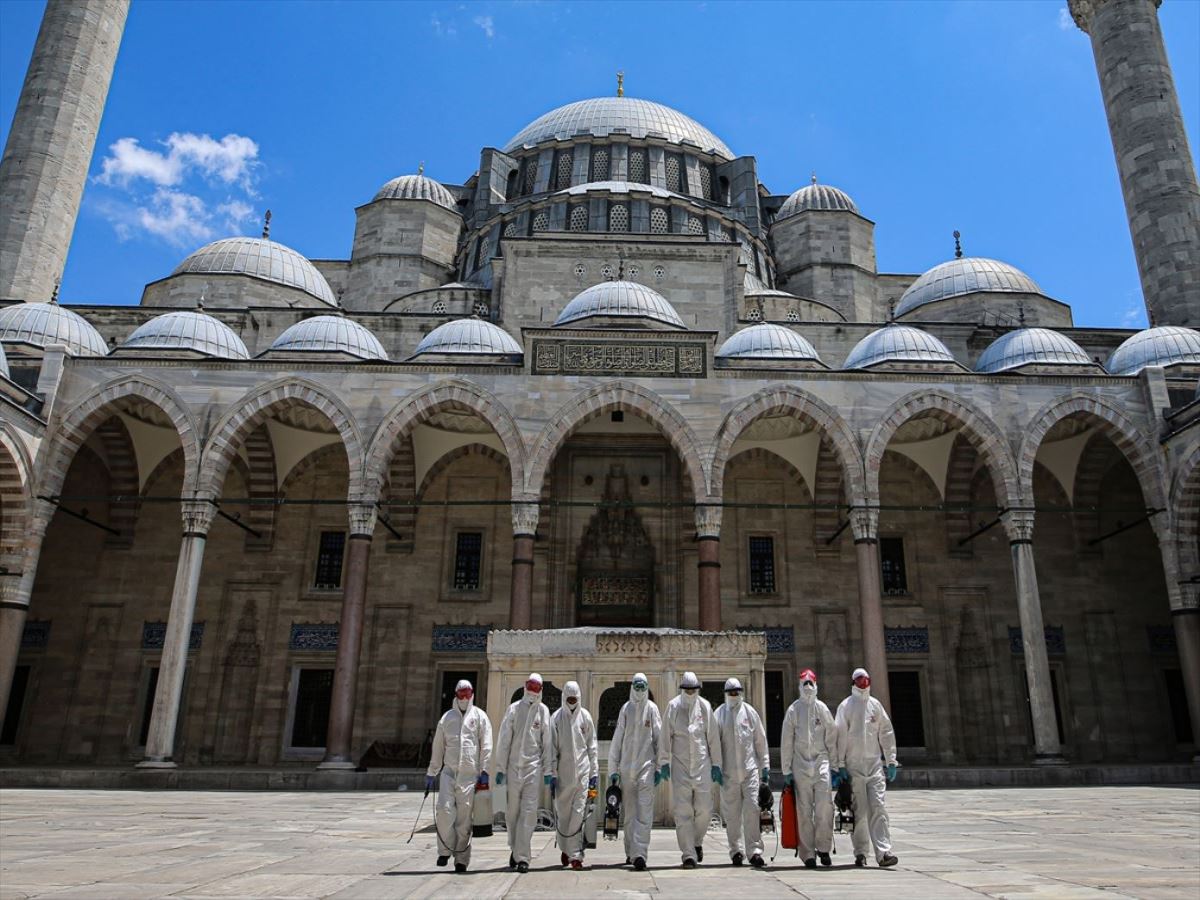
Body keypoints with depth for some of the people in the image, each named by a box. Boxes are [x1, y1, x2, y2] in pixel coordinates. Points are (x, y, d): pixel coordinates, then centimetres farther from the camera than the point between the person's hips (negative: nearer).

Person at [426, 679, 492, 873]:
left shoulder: (479, 716, 8)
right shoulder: (447, 717, 15)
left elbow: (486, 746, 2)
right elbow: (438, 747, 18)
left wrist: (484, 771, -6)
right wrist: (431, 773, 15)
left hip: (470, 774, -2)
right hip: (449, 771, 2)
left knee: (464, 817, -1)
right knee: (444, 809, -13)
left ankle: (461, 858, 10)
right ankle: (445, 850, 7)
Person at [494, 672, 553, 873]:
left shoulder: (543, 711, 5)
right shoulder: (514, 709, 3)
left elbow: (547, 742, 4)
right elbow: (504, 740, 4)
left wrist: (547, 770, 1)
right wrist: (500, 768, 0)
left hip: (534, 766, -1)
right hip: (514, 766, 1)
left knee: (529, 811, -5)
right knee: (513, 811, 8)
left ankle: (522, 856, -1)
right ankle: (515, 849, 28)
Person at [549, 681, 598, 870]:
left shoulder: (585, 716, 4)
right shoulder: (556, 718, 2)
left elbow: (592, 746, 7)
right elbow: (552, 748, 2)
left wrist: (594, 772, 4)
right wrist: (552, 773, -2)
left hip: (582, 772, 0)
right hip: (563, 773, 0)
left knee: (578, 814, -4)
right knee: (562, 814, 7)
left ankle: (575, 854, 0)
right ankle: (565, 849, 27)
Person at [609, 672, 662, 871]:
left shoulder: (652, 708, 2)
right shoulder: (625, 709, 6)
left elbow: (659, 739, 4)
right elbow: (617, 740, 7)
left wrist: (659, 767, 0)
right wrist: (613, 769, 5)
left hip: (647, 765, -2)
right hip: (626, 767, 2)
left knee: (644, 813, -10)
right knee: (628, 813, 9)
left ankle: (639, 853, -13)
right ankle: (631, 852, 23)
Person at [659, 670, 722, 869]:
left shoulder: (705, 706, 3)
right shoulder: (673, 706, 0)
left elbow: (713, 738, 7)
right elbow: (665, 737, 2)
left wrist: (716, 765, 5)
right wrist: (664, 762, -1)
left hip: (702, 764, 1)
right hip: (680, 765, -1)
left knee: (704, 808, 1)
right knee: (683, 811, -2)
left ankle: (697, 842, 28)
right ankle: (688, 854, 5)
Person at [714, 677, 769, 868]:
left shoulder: (750, 712, 6)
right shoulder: (719, 714, 3)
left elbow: (760, 740, 10)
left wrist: (765, 766, 8)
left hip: (750, 770, 0)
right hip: (728, 772, 0)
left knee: (752, 810, -7)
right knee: (732, 814, 7)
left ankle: (754, 851, -3)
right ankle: (736, 851, 18)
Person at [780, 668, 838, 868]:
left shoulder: (823, 709, 7)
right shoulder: (793, 710, 4)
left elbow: (832, 738, 10)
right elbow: (786, 742, 4)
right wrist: (787, 770, 2)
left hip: (821, 762, 1)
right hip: (801, 765, -1)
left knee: (825, 806, -11)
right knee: (804, 811, 1)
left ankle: (823, 847, 5)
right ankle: (808, 853, 8)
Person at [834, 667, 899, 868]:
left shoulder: (875, 704, 10)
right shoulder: (846, 706, 1)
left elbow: (886, 733, 13)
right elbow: (840, 736, -2)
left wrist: (891, 761, 8)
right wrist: (840, 765, -7)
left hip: (874, 764, 2)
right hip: (854, 766, -2)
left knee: (878, 808, -7)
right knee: (858, 811, 2)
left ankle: (883, 852, -10)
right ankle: (860, 852, 13)